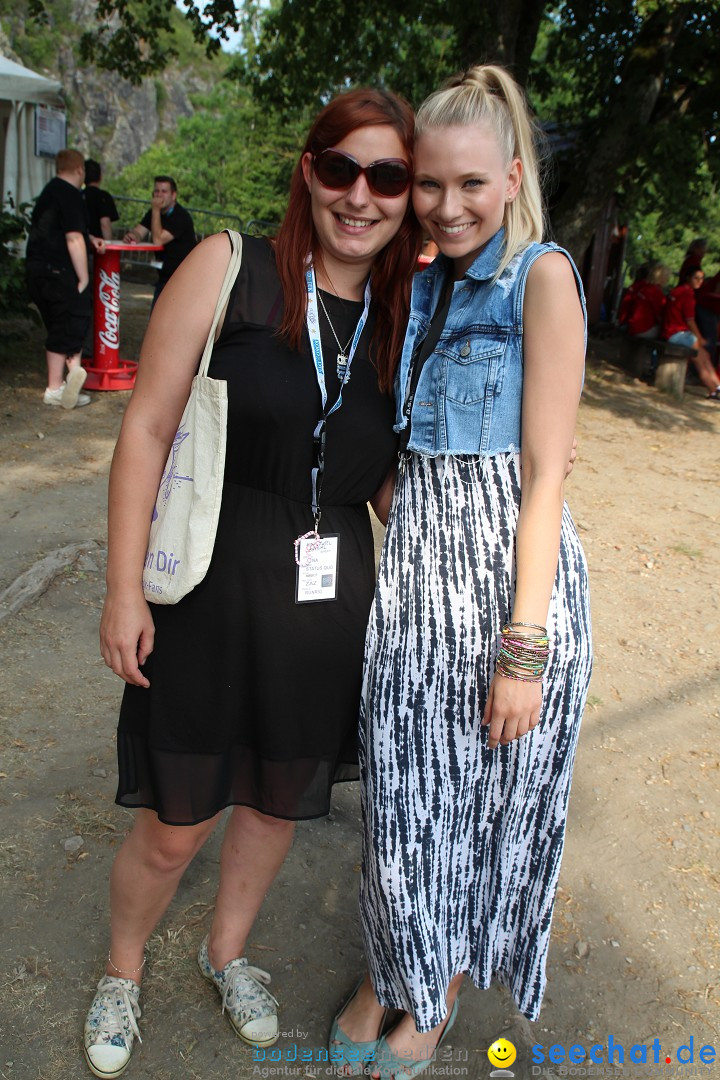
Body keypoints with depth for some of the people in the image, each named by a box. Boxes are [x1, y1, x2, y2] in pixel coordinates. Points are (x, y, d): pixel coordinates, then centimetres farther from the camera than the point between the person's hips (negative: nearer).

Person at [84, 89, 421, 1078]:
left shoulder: (405, 319, 4)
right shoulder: (231, 268, -8)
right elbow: (147, 429, -9)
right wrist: (124, 588, -10)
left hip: (331, 609, 4)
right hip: (213, 596, -4)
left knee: (280, 803, 21)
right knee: (174, 829, 10)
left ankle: (227, 951, 51)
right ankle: (122, 970, 43)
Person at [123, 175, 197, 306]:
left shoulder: (181, 216, -16)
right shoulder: (154, 213, 11)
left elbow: (158, 240, -23)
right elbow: (139, 232, 2)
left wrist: (155, 210, -18)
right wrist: (131, 235, -22)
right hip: (165, 276, 8)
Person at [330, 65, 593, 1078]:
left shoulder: (542, 277, -9)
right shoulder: (427, 284, 11)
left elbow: (544, 477, -14)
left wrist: (524, 647, -16)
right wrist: (404, 548, 9)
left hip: (513, 577, -5)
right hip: (416, 573, 6)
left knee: (487, 800, 12)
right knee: (401, 795, 14)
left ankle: (438, 995, 38)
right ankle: (387, 971, 40)